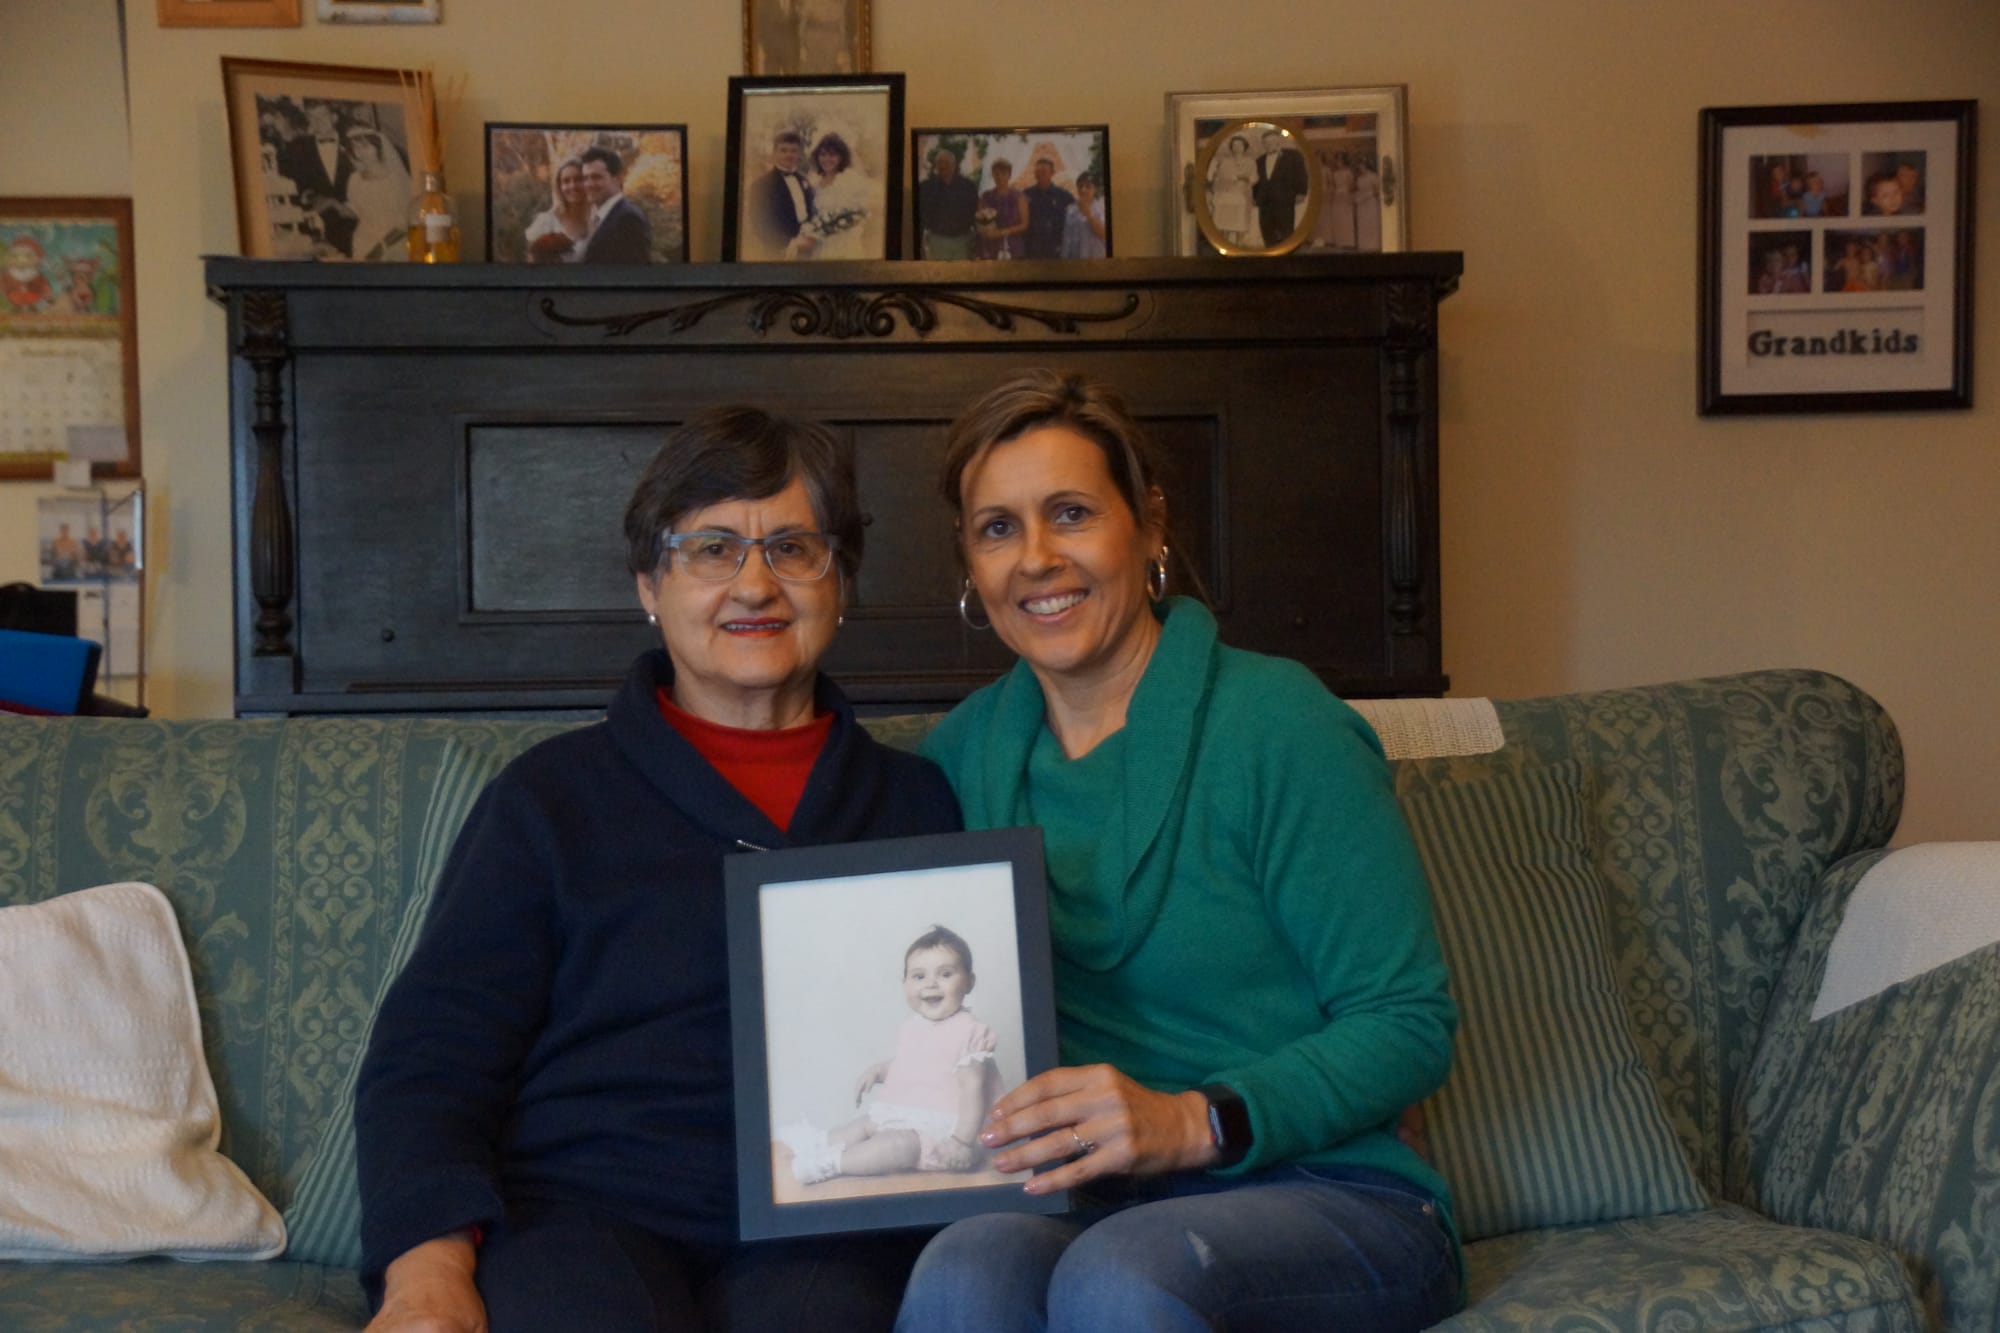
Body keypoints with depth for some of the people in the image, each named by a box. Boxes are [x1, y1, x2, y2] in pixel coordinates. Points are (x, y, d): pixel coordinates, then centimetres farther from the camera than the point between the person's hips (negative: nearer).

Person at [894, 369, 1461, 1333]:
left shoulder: (1277, 725, -5)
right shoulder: (967, 751, 11)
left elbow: (1409, 1026, -7)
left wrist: (1193, 1124, -20)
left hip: (1327, 1198, -3)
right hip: (1082, 1203, 3)